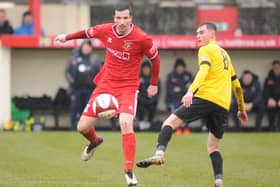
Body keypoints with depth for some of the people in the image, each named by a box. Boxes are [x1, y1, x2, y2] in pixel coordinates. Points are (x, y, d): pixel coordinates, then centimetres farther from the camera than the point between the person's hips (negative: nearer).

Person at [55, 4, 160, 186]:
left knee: (126, 124, -28)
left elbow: (155, 58, 1)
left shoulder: (142, 38, -16)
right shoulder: (105, 30, -6)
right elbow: (87, 32, 17)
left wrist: (154, 84, 9)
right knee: (83, 127, 3)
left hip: (128, 87, -4)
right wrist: (67, 37, 28)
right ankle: (94, 142, 43)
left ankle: (129, 171, -18)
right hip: (106, 84, 4)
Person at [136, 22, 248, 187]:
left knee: (170, 122, -6)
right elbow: (236, 83, 32)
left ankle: (160, 153, -29)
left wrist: (191, 91, -30)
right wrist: (242, 108, 39)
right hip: (223, 106, 7)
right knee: (214, 147, 13)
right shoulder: (224, 53, 28)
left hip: (206, 98, -7)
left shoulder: (206, 50, 4)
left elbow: (203, 71, -16)